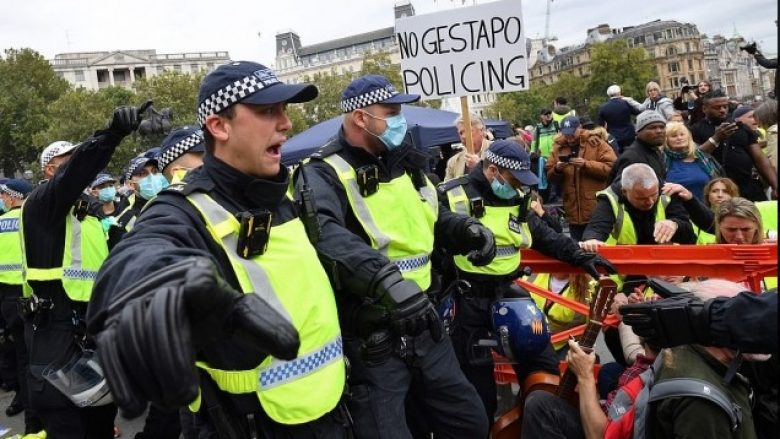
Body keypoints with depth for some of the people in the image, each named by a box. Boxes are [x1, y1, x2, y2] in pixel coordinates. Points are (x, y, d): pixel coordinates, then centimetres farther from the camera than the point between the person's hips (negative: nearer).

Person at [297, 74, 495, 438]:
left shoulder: (404, 163, 9)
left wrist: (467, 228, 0)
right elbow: (323, 233, -37)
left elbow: (434, 218, 22)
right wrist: (384, 278, -51)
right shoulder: (324, 173, -16)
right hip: (370, 339, -8)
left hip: (422, 323, 8)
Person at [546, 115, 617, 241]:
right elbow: (550, 176, 9)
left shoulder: (596, 142, -3)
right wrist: (557, 169, -12)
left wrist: (586, 164, -21)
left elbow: (611, 168, -12)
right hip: (573, 212, 4)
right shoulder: (559, 147, 8)